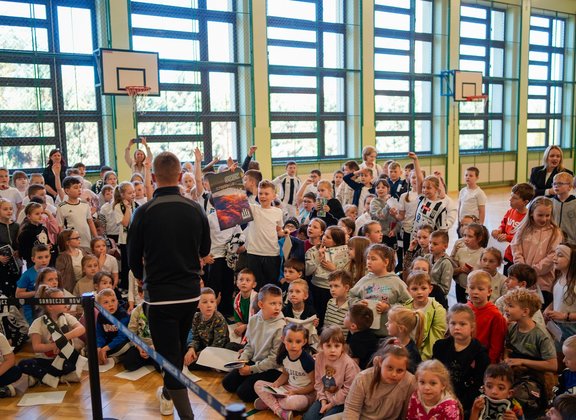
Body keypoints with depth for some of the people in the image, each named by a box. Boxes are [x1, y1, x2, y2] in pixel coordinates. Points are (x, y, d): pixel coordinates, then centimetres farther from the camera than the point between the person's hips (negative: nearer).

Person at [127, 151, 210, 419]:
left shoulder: (144, 212, -13)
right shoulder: (195, 209, -6)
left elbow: (134, 257, -3)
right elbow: (204, 250, 7)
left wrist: (141, 277, 18)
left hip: (160, 294, -4)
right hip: (190, 291, 4)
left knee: (169, 354, 3)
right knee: (178, 347, 24)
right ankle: (168, 394, 46)